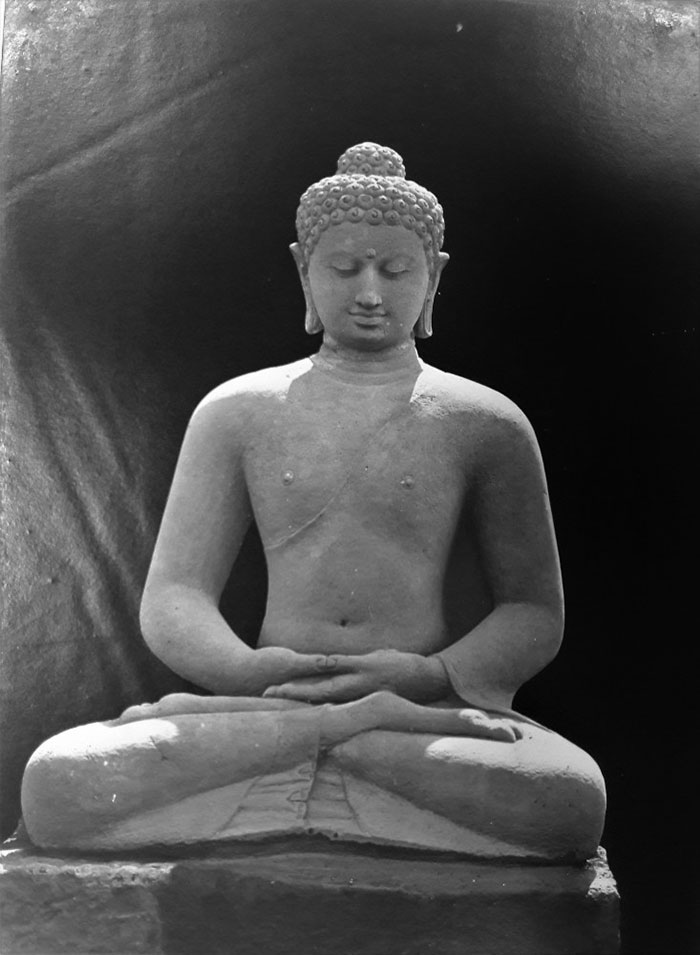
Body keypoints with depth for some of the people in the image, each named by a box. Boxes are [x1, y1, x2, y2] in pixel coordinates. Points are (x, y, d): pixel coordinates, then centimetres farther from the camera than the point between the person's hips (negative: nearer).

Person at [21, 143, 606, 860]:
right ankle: (363, 725, -23)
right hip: (270, 694, 1)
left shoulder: (485, 424, 10)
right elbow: (172, 600, 8)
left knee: (571, 805, -35)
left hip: (434, 710, 0)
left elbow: (534, 613, 10)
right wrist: (249, 670, -15)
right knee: (56, 788, -27)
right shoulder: (235, 413, 12)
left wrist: (436, 676, -13)